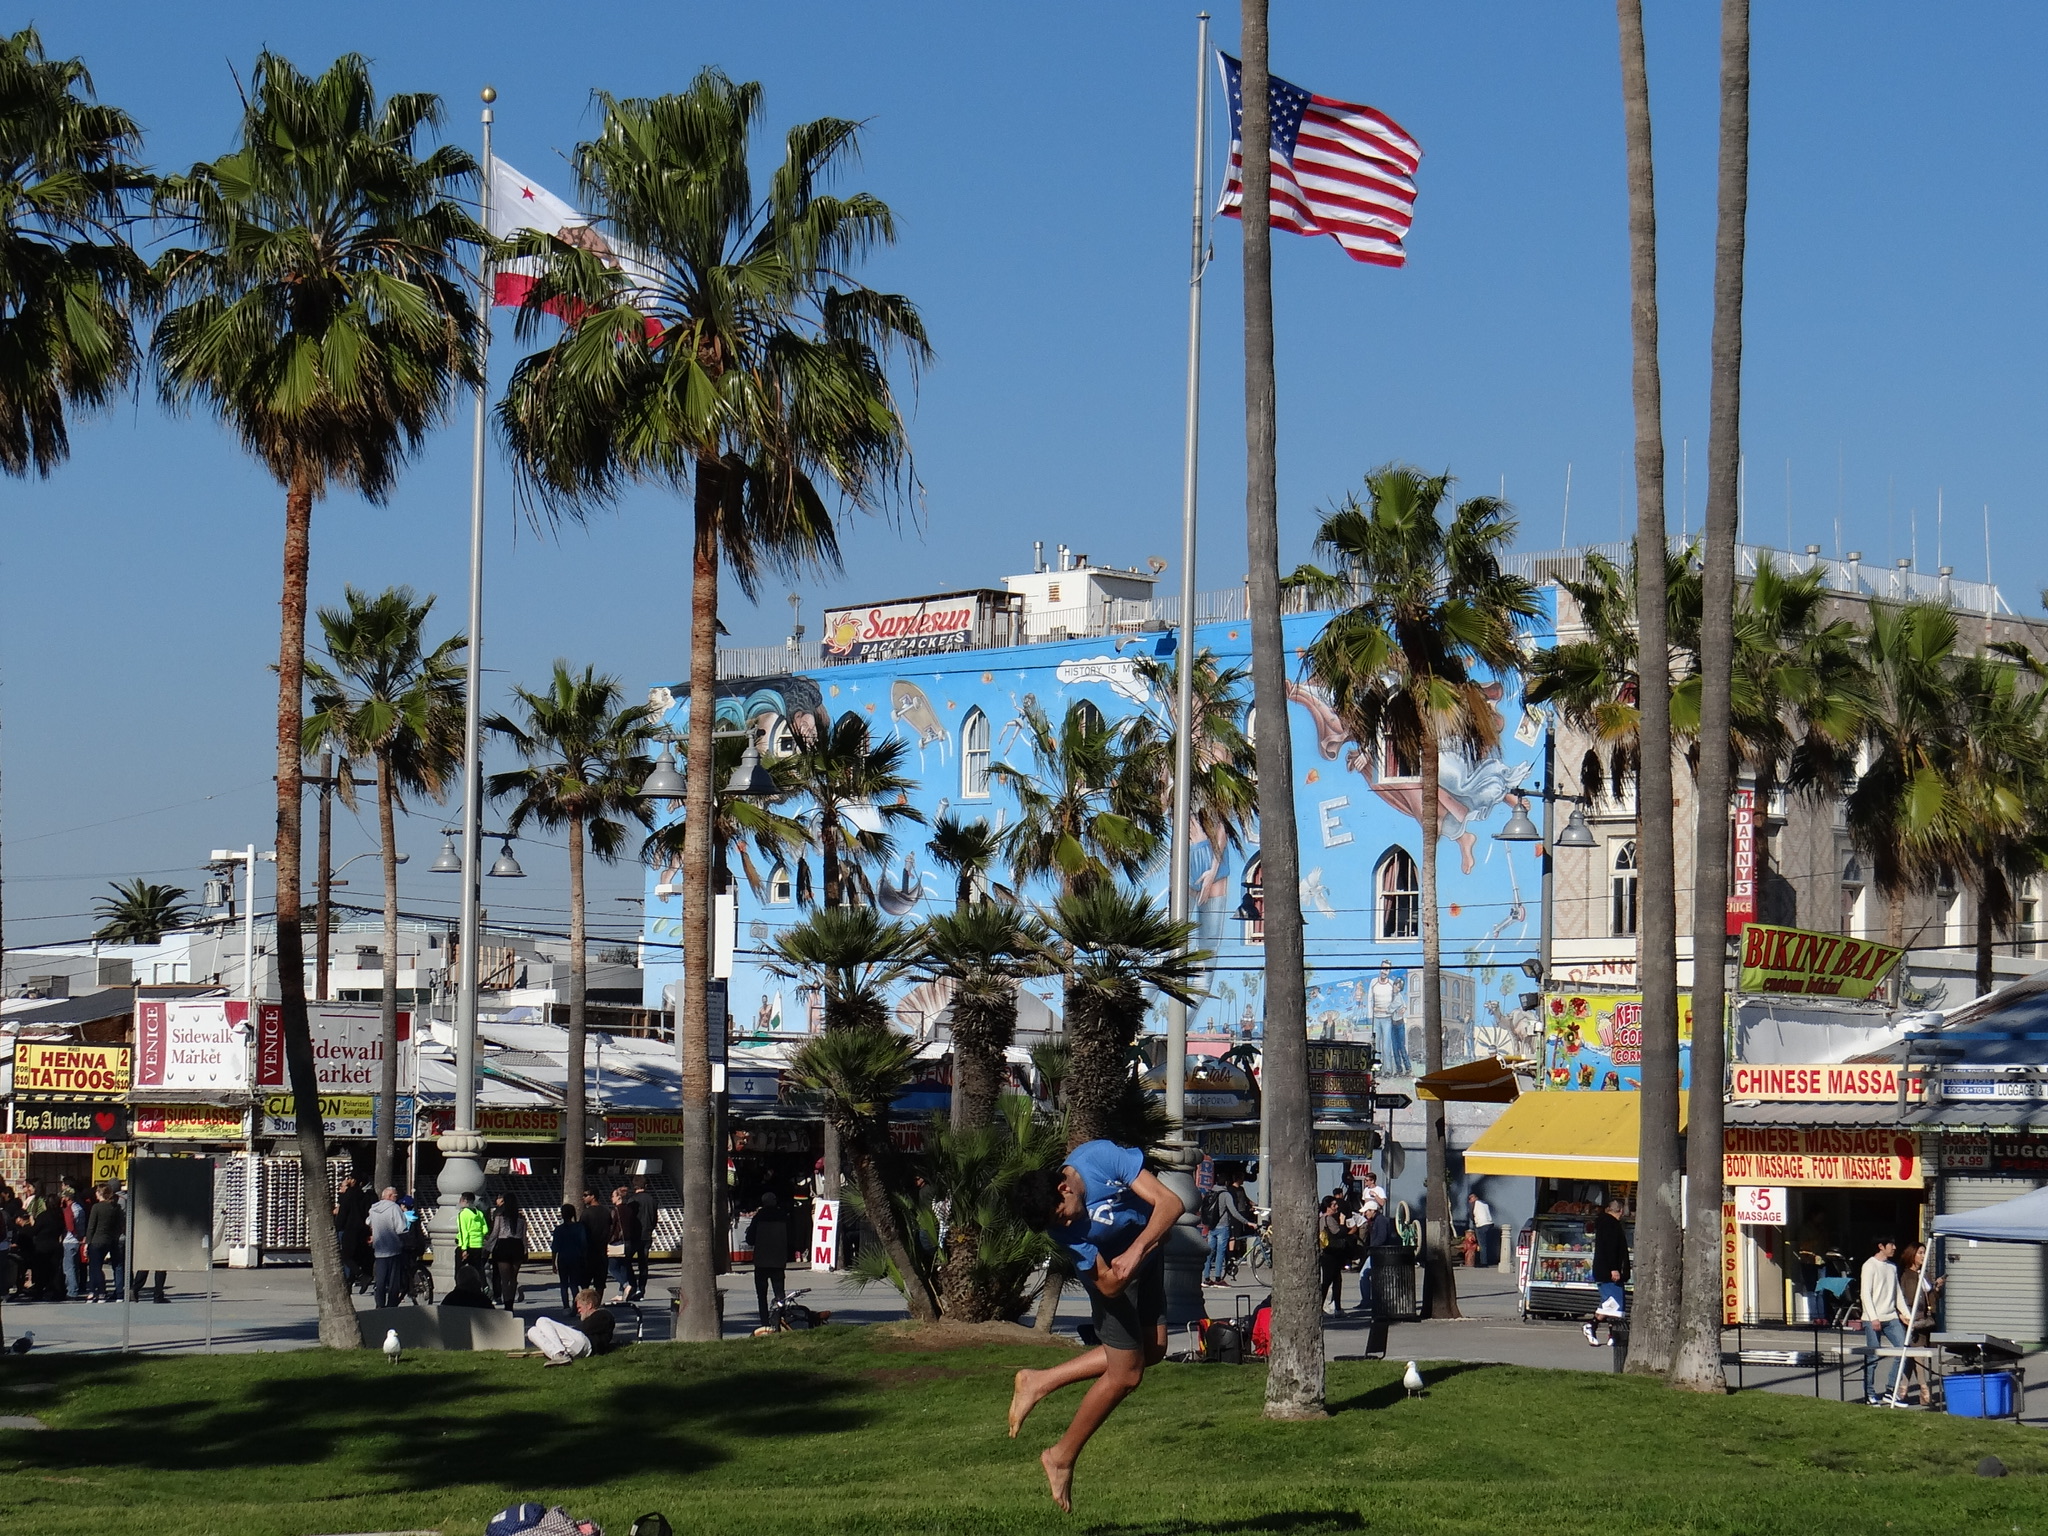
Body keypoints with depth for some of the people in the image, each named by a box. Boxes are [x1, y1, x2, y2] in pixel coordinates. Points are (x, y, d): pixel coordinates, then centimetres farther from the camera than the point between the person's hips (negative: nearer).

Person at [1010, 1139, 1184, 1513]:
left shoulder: (1100, 1158, -31)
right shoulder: (1062, 1228, -32)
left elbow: (1169, 1203, -32)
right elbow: (1108, 1286, -29)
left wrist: (1136, 1250, -43)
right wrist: (1118, 1271, -51)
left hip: (1145, 1250, 4)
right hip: (1114, 1273, -4)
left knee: (1152, 1349, 13)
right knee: (1125, 1374, -4)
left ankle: (1040, 1382, 18)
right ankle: (1062, 1457, 12)